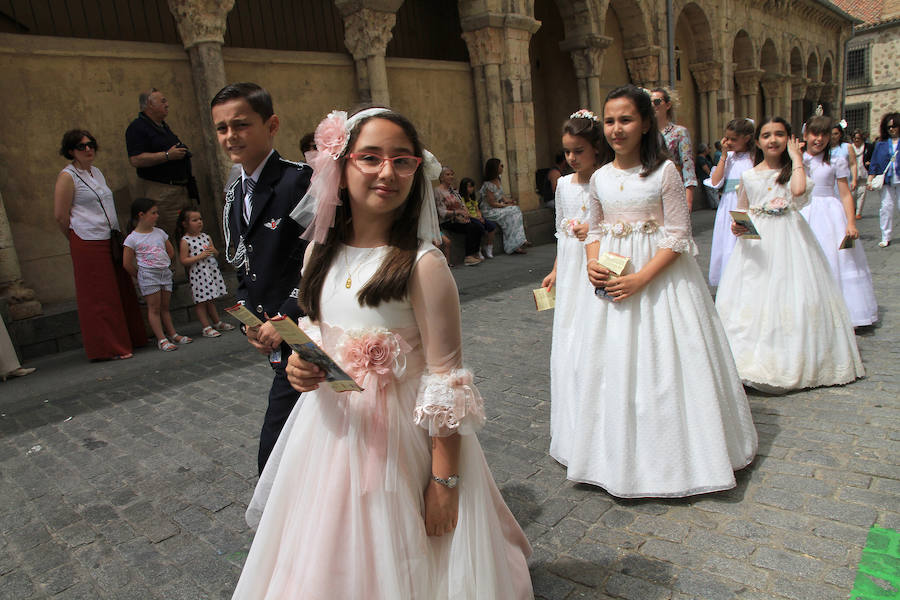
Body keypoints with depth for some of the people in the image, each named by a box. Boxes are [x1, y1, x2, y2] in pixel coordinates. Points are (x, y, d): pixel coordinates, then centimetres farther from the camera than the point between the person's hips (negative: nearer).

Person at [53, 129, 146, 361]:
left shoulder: (97, 172, 17)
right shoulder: (67, 177, -7)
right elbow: (60, 215, -8)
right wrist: (77, 240, 1)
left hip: (110, 241, 8)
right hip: (88, 244, -8)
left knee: (122, 292, 9)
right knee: (99, 296, -4)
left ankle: (130, 339, 19)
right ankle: (108, 348, 3)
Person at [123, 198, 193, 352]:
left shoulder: (160, 233, 8)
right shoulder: (133, 238, -7)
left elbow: (171, 252, 18)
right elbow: (127, 264, -5)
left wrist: (163, 266, 14)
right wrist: (141, 276, 1)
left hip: (165, 273, 5)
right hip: (148, 275, -5)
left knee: (165, 307, 11)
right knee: (154, 308, -3)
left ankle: (173, 334, 15)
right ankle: (162, 339, -2)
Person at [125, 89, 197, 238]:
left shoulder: (163, 125, 19)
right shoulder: (137, 128, -9)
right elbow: (136, 160, -21)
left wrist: (182, 151, 15)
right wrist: (167, 155, -21)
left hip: (182, 189, 9)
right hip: (159, 191, -9)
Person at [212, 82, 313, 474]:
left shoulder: (300, 180, -12)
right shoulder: (234, 195, 14)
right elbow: (242, 267, 16)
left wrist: (284, 321, -17)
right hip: (275, 339, 8)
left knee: (275, 453, -5)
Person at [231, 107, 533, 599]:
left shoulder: (422, 264, -19)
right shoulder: (321, 252, 1)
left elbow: (446, 380, -17)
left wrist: (444, 480, -16)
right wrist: (299, 362, -6)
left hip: (399, 439, -5)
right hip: (329, 430, 6)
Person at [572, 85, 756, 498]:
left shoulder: (664, 171, -7)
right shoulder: (600, 178, 6)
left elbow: (678, 236, -10)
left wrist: (640, 278, -20)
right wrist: (593, 264, -7)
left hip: (661, 277, -4)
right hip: (612, 282, 4)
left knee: (662, 364, 2)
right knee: (615, 365, 8)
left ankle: (673, 456, 23)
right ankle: (624, 455, 26)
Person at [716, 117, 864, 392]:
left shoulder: (792, 170, 5)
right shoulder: (748, 176, 10)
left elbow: (799, 190, -18)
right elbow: (740, 212, 16)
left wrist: (796, 158, -5)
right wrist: (737, 226, -6)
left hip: (789, 240, -1)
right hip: (757, 241, 1)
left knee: (789, 294, -5)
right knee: (752, 294, -4)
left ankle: (791, 361, 8)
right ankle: (754, 358, 5)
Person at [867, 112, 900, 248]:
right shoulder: (881, 144, 10)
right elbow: (874, 164, 11)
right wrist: (869, 180, 4)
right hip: (887, 180, 2)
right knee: (886, 207, 0)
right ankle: (886, 238, 6)